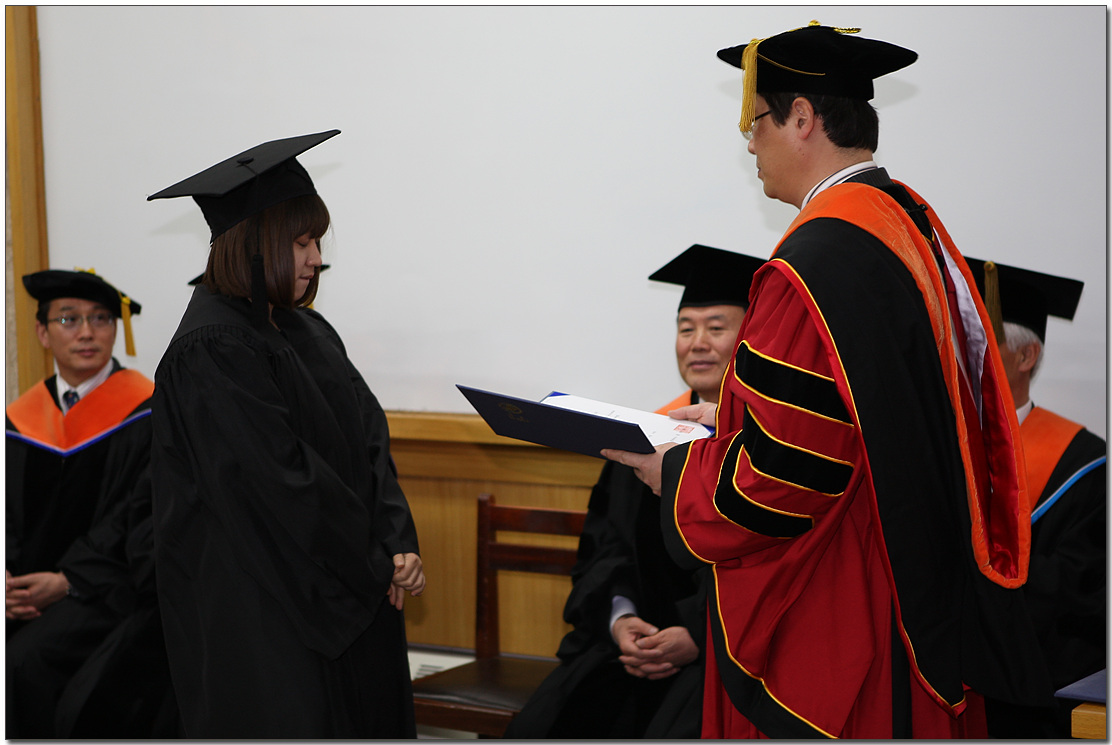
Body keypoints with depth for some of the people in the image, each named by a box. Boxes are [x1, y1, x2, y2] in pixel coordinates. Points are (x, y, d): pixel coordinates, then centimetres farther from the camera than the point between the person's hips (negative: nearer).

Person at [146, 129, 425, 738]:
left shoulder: (306, 332, 10)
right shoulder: (210, 351, -17)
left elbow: (369, 441, 6)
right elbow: (280, 481, -20)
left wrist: (397, 545, -7)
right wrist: (377, 565, -13)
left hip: (347, 593, 8)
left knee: (364, 720, 12)